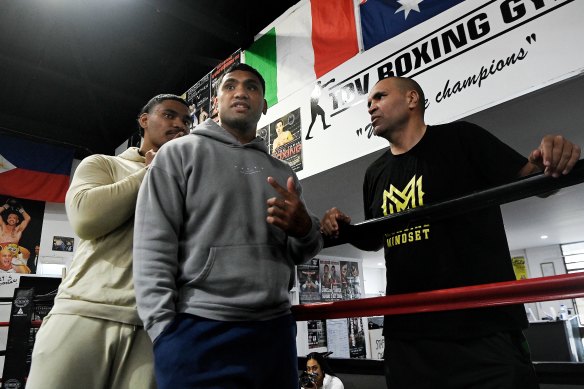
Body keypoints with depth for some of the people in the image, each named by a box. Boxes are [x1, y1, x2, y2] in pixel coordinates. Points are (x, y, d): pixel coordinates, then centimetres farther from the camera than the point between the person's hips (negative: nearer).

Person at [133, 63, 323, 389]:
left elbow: (300, 254, 15)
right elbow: (153, 246, -5)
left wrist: (304, 229, -8)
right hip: (199, 332, -4)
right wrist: (166, 330, -13)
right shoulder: (180, 153, 3)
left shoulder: (284, 174, 14)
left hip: (275, 332, 4)